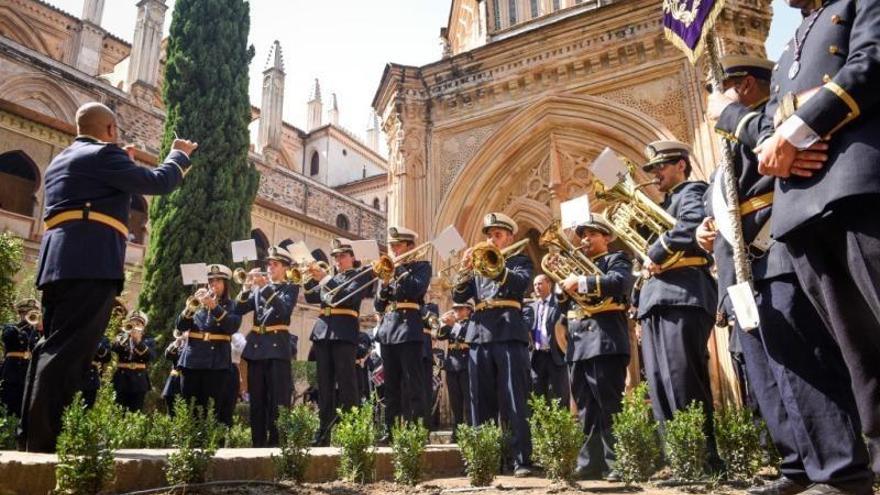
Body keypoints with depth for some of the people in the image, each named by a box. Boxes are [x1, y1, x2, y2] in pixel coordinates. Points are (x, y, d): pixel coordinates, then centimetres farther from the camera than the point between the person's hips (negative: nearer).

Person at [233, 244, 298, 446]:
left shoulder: (291, 288, 5)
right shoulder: (258, 288, 18)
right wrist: (246, 288, -8)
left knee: (278, 400, -6)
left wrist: (266, 287, -19)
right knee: (257, 400, 7)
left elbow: (284, 309, -15)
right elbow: (239, 310, 7)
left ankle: (277, 442, -1)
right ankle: (258, 442, 14)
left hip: (278, 347, -5)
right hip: (256, 347, 5)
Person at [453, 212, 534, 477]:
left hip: (509, 336, -4)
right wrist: (465, 270, -7)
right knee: (482, 402, 6)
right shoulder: (479, 265, 21)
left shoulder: (520, 260, 13)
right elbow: (458, 297, 10)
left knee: (514, 402, -5)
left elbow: (521, 283, -10)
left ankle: (521, 460, -2)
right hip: (479, 337, 4)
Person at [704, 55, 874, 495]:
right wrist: (709, 232, 13)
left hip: (775, 263, -9)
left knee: (799, 371, -13)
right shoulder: (735, 147, 32)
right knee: (769, 383, 6)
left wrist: (726, 112, -2)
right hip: (742, 275, 9)